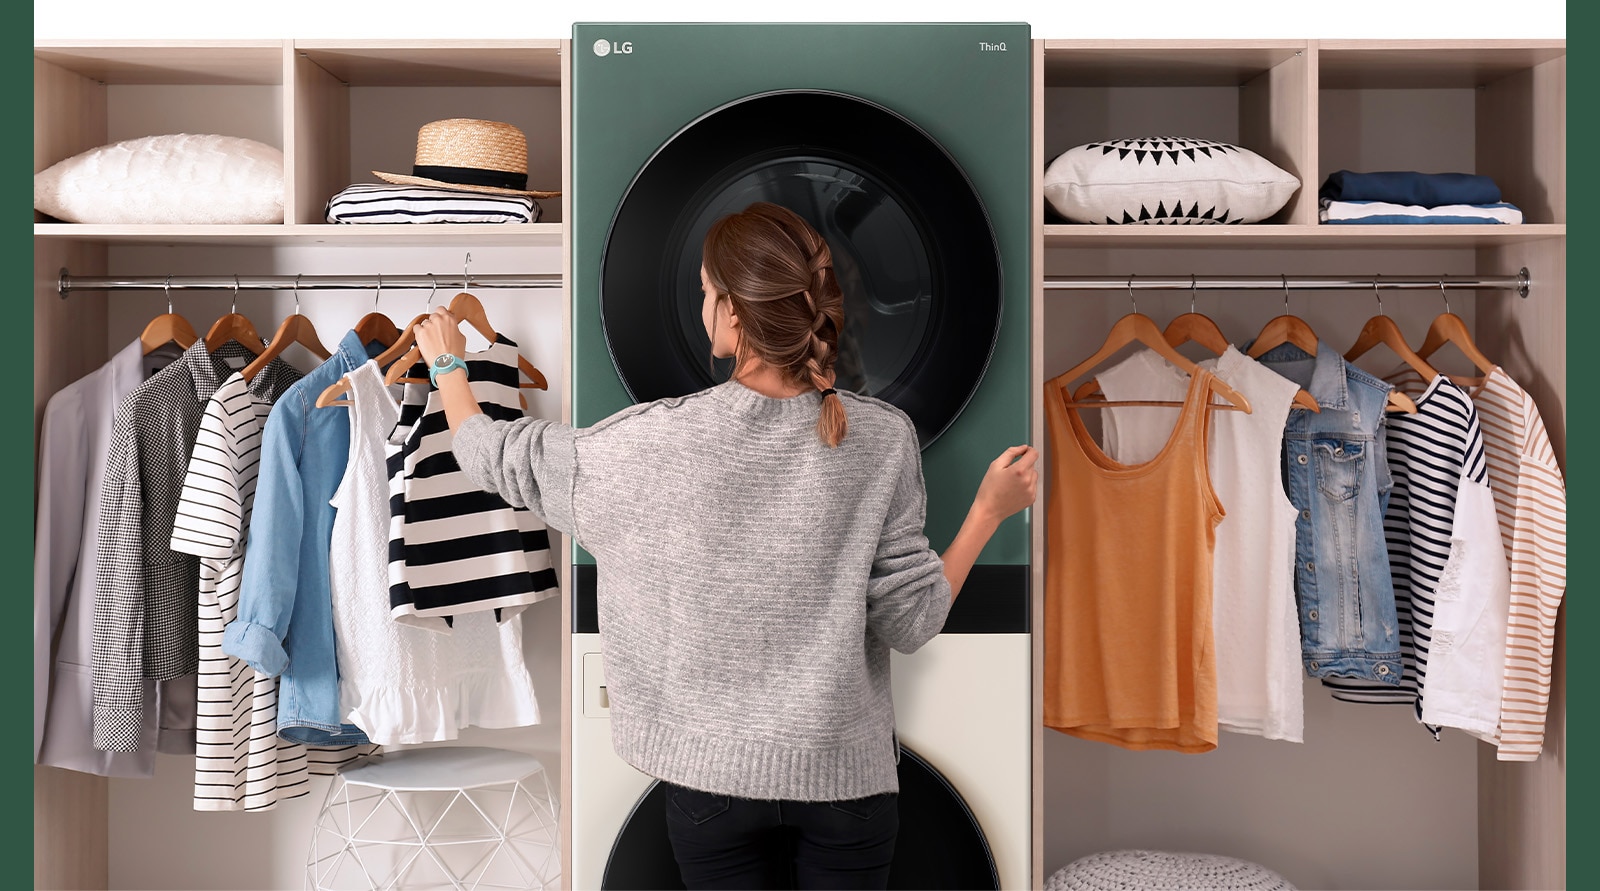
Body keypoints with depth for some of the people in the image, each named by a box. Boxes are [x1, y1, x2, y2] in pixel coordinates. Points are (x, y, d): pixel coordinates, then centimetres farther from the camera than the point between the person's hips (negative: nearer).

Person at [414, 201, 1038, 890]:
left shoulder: (659, 440, -15)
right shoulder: (883, 438, -12)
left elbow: (495, 458, 1)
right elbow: (909, 623, -8)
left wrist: (447, 362, 20)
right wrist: (989, 509, 3)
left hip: (711, 773, -1)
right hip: (845, 772, 1)